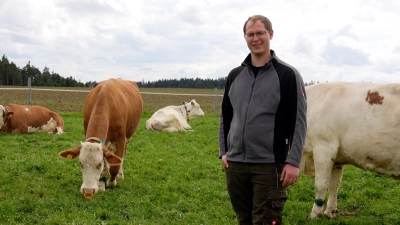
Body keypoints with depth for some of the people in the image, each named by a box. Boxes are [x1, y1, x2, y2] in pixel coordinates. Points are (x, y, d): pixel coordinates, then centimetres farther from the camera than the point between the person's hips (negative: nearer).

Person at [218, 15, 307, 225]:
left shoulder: (287, 75, -4)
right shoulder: (235, 75, 11)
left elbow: (298, 121, -7)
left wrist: (293, 161, -12)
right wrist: (223, 151, 9)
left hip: (269, 165, -5)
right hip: (235, 164, 5)